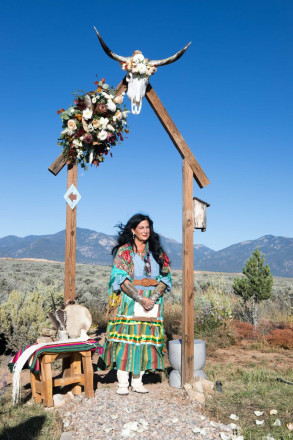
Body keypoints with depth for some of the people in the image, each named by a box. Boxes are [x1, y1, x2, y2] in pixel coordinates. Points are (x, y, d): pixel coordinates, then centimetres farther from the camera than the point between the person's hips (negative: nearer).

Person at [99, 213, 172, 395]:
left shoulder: (157, 252, 11)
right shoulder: (123, 251, 0)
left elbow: (165, 277, 6)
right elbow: (121, 279, -9)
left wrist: (154, 298, -10)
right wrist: (141, 299, -16)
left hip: (152, 303, 4)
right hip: (129, 302, -3)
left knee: (145, 340, 4)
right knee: (126, 339, -7)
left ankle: (137, 381, 13)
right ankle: (122, 383, 2)